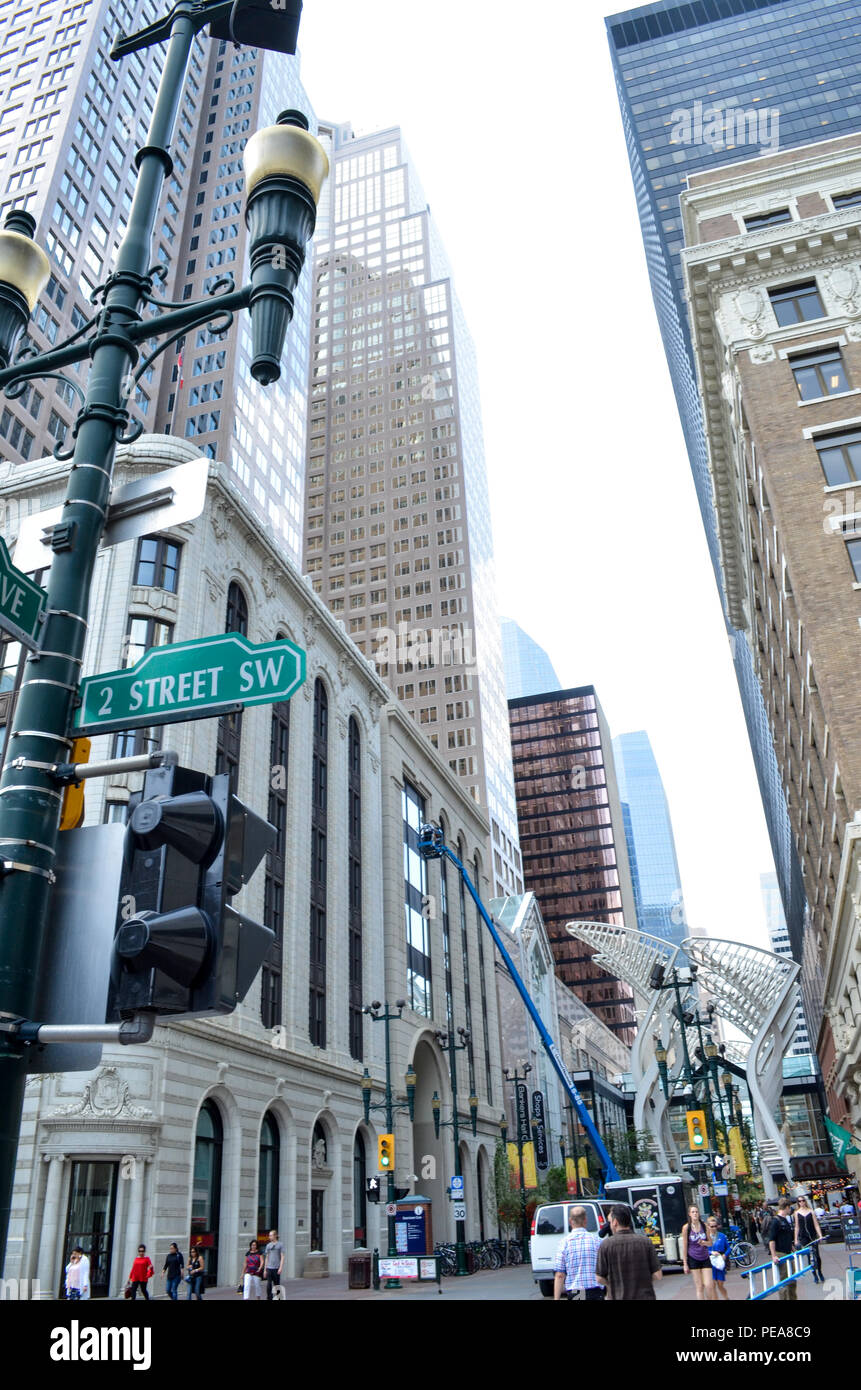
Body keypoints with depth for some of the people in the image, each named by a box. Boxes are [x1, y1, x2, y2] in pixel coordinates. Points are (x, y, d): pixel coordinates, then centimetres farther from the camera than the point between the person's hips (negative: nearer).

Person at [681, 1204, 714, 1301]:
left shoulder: (704, 1226, -1)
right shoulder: (686, 1227, -7)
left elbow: (710, 1242, 9)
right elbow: (684, 1246, -3)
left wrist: (704, 1243, -14)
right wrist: (685, 1264, -3)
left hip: (705, 1259, 2)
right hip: (693, 1259, -2)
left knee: (708, 1286, -5)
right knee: (699, 1287, -2)